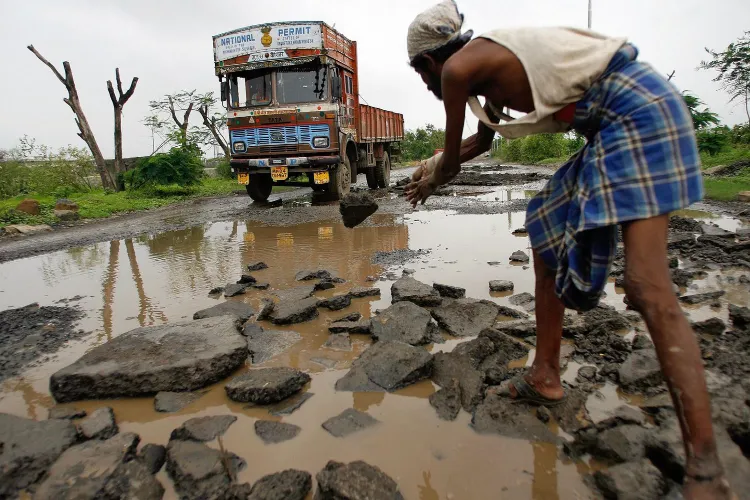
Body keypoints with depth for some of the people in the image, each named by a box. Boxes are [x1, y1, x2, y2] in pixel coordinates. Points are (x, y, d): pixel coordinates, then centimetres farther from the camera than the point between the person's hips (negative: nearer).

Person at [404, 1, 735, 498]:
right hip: (617, 122, 10)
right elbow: (480, 141, 35)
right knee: (549, 238, 12)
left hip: (639, 108, -10)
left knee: (647, 287, -17)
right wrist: (433, 169, 45)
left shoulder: (458, 67, -8)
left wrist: (431, 181, 24)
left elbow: (451, 156, 3)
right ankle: (546, 377, 21)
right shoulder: (487, 66, 20)